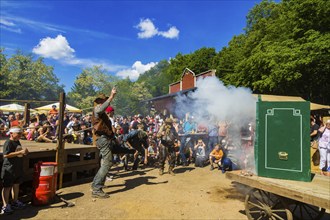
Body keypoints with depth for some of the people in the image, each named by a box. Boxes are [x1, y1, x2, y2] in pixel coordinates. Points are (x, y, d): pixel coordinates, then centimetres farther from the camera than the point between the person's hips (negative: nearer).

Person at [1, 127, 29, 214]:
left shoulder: (18, 142, 10)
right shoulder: (8, 143, -16)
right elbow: (6, 155, -26)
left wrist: (24, 152, 4)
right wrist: (20, 152, -29)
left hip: (18, 168, 9)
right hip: (9, 169, -9)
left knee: (16, 185, 17)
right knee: (7, 187, 2)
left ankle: (15, 202, 30)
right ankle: (5, 206, 10)